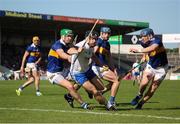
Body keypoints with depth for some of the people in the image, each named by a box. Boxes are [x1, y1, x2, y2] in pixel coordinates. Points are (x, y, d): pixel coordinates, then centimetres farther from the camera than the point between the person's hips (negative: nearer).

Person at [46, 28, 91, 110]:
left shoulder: (67, 46, 6)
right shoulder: (58, 45, -22)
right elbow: (61, 53, -45)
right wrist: (68, 57, -66)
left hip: (62, 71, 9)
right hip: (53, 74, -9)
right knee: (70, 86, -24)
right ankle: (83, 104, -10)